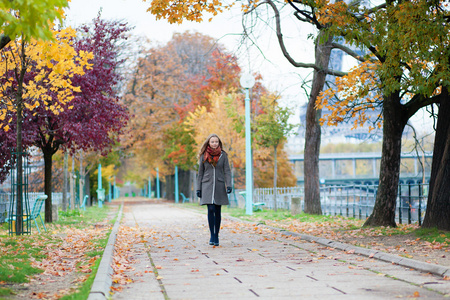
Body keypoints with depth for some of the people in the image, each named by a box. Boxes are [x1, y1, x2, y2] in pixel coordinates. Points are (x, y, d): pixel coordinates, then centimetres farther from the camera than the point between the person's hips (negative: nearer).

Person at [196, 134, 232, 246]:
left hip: (219, 186, 1)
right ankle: (212, 235, -8)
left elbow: (227, 171, 1)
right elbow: (200, 173, 8)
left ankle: (216, 236, 14)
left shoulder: (223, 155, 4)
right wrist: (198, 188, 4)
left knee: (217, 212, 5)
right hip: (207, 186, -1)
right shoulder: (204, 156, 4)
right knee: (211, 209, -13)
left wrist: (229, 185, -12)